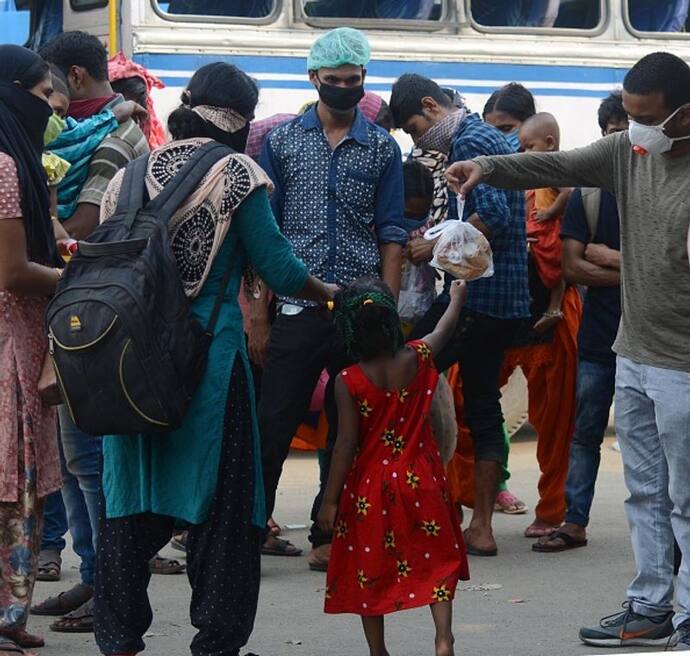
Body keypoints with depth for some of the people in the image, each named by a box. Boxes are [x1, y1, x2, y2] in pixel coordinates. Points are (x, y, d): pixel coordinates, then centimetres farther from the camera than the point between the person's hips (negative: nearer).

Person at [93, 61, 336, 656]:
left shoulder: (134, 173, 8)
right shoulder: (234, 174, -6)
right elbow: (277, 266, -4)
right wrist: (330, 292, 13)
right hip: (208, 352, -5)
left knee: (131, 496, 11)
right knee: (221, 497, 4)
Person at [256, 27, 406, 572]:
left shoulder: (382, 148, 8)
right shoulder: (283, 142, 7)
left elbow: (391, 236, 6)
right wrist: (256, 305, -2)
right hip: (296, 310, -1)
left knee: (350, 432, 6)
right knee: (273, 425, -4)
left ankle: (330, 537, 14)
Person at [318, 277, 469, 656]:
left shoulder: (349, 382, -15)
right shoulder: (418, 359, -6)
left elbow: (346, 443, -15)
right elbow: (446, 327, 15)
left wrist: (330, 499, -7)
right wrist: (457, 296, 36)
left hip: (369, 489, -2)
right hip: (420, 482, 2)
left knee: (369, 567, 10)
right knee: (435, 559, 11)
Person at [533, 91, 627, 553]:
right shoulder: (589, 193, 7)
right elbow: (572, 267, -1)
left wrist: (607, 255, -9)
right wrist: (631, 273, -12)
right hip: (599, 334, 2)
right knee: (585, 432, 6)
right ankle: (574, 523, 13)